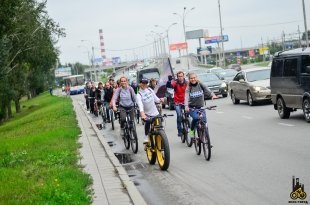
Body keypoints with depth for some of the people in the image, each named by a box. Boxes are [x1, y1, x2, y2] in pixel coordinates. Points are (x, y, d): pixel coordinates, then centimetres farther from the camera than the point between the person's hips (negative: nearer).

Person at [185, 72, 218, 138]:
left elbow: (208, 91, -10)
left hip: (201, 107, 2)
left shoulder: (201, 85, 1)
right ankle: (191, 130, -4)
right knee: (195, 118, -28)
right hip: (192, 108, -2)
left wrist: (213, 95, -32)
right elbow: (186, 97, -15)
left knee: (204, 121, -10)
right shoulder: (188, 88, -3)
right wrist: (186, 106, -34)